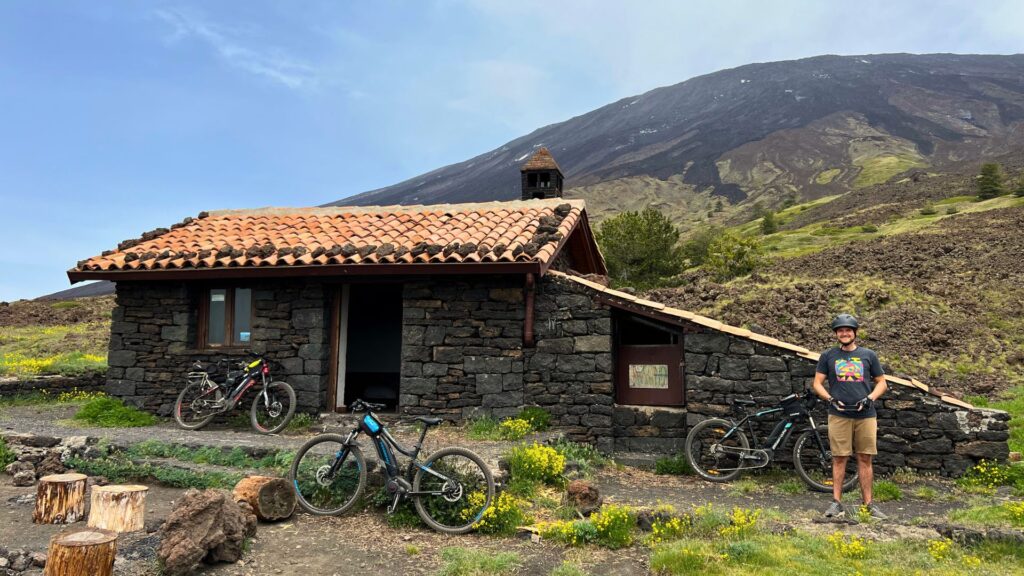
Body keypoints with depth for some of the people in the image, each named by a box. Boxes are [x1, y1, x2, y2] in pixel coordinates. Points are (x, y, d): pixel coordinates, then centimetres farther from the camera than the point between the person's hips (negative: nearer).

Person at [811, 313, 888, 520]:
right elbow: (817, 383, 7)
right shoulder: (828, 356, 8)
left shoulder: (868, 355, 10)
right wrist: (830, 398, -9)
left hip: (865, 415, 1)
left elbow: (881, 382, 12)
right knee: (839, 459, 1)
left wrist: (870, 398, -5)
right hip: (839, 415, -1)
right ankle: (837, 503, 6)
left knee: (865, 459, 4)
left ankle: (868, 504, 11)